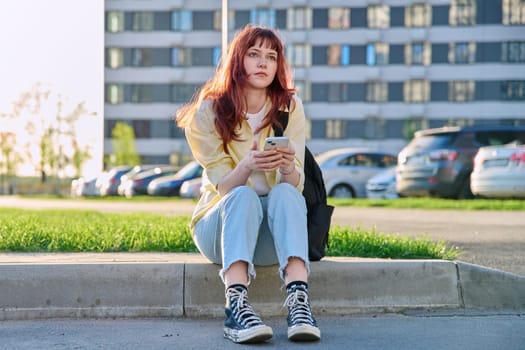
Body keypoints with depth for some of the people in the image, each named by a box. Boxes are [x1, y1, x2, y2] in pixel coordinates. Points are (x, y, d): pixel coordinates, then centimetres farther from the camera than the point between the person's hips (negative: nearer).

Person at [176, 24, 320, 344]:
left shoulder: (289, 107, -1)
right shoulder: (209, 112, -6)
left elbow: (296, 184, -9)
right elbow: (224, 186, -13)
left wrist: (287, 165, -34)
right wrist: (248, 165, -36)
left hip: (273, 233, 2)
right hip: (220, 225, -1)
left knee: (285, 193, -31)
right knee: (244, 197, -34)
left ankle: (299, 300, -49)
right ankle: (236, 305, -51)